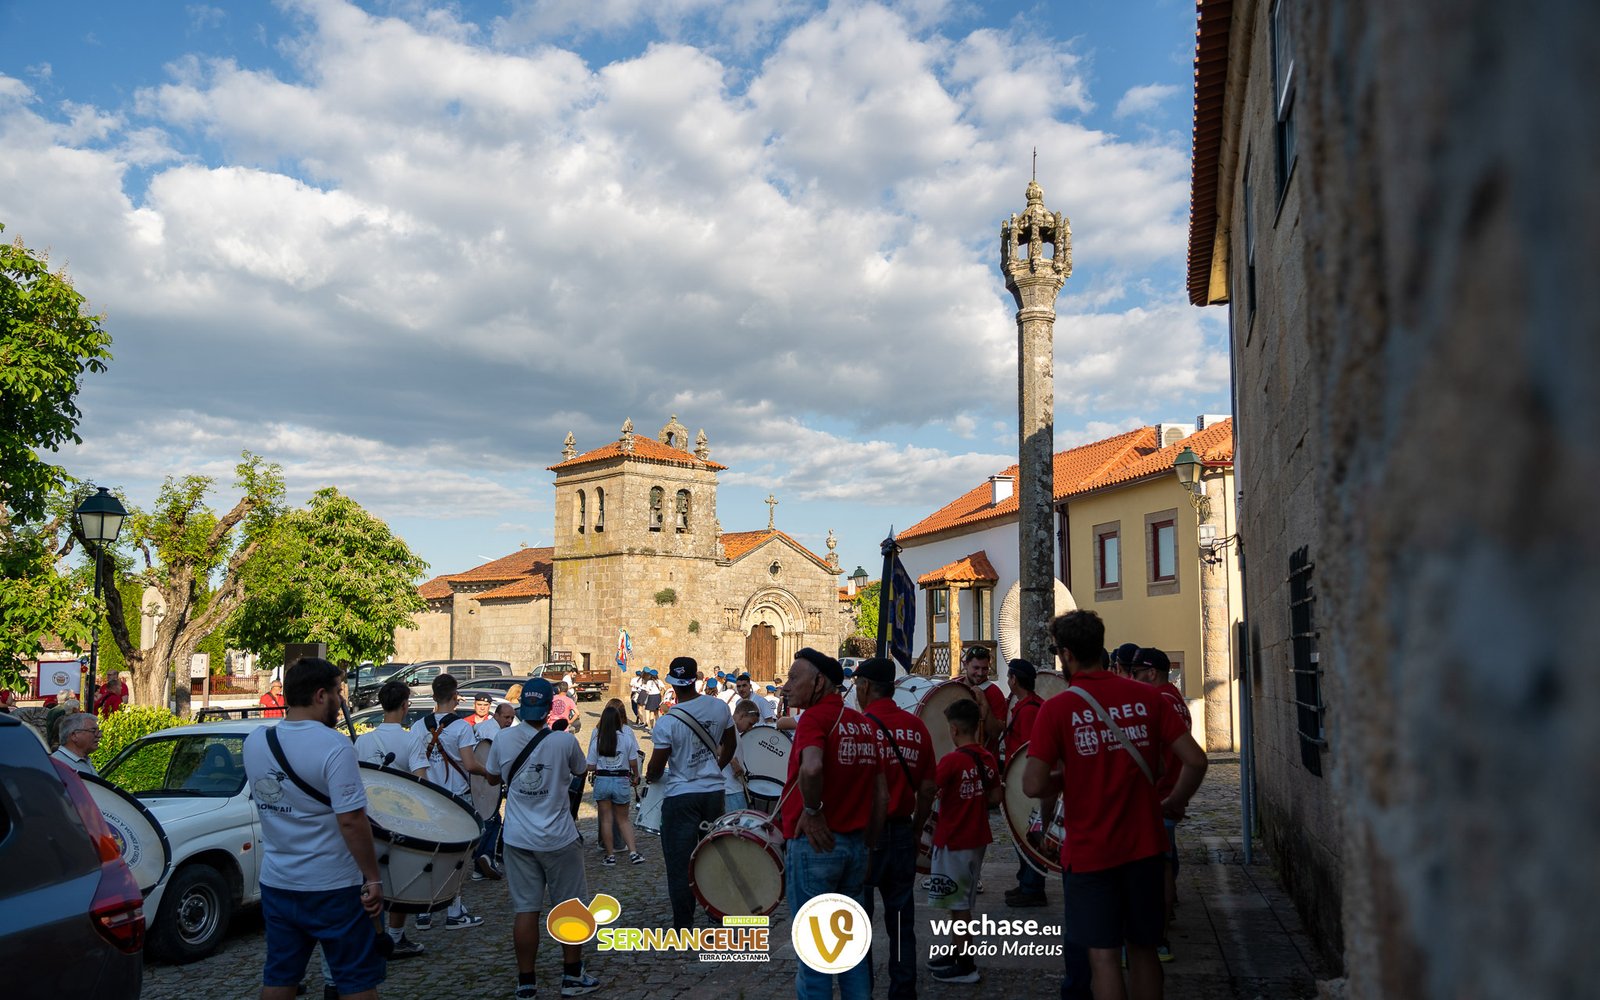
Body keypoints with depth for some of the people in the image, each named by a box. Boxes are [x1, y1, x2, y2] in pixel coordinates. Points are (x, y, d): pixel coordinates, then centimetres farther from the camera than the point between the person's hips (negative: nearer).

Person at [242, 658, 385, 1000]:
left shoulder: (254, 742, 0)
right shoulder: (334, 747, -20)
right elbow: (351, 821, -23)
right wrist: (373, 880, -15)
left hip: (276, 882, 6)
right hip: (332, 886, -6)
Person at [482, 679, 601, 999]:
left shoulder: (503, 739, -6)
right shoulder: (565, 741, -13)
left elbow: (493, 778, 11)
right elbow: (581, 770, 8)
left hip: (518, 840, 3)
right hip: (559, 840, -2)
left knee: (526, 910, 7)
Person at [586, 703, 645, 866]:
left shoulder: (597, 738, -6)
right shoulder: (627, 736, -7)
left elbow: (591, 766, -3)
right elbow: (633, 762, -2)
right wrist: (635, 776, 16)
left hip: (602, 780, -1)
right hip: (622, 780, 1)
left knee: (606, 820, 9)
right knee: (623, 819, 14)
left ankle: (610, 855, 12)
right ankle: (633, 852, 5)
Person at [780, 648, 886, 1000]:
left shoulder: (815, 717, -12)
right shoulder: (863, 723, 10)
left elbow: (811, 768, -33)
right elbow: (881, 794, 13)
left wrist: (812, 811, -18)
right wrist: (869, 845, 18)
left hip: (814, 844, -7)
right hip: (855, 846, 7)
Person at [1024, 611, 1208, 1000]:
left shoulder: (1057, 709, -12)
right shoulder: (1146, 697, -2)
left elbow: (1034, 786, -17)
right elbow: (1195, 760, -5)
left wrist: (1063, 778, 4)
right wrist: (1173, 803, 11)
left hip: (1089, 852, -3)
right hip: (1144, 847, 4)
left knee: (1103, 955, 4)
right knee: (1143, 949, 17)